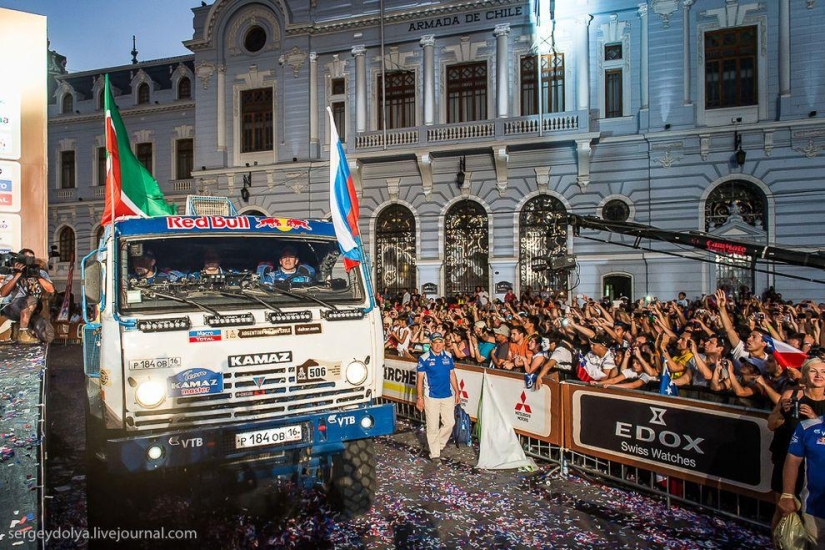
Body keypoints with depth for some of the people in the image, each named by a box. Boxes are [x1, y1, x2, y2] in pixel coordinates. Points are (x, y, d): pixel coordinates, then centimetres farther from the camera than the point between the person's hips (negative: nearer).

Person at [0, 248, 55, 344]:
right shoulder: (13, 275, 5)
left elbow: (51, 290, -1)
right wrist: (18, 275, -15)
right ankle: (23, 333, -30)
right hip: (14, 309, -2)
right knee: (31, 299, -36)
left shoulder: (41, 273, 12)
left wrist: (38, 276, -12)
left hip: (35, 311, 2)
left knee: (48, 336, -22)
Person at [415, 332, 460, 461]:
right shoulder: (424, 358, -9)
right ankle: (435, 453, 15)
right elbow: (420, 379, -7)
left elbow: (452, 375, 10)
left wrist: (457, 392, 9)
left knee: (450, 423, 7)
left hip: (448, 396, 4)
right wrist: (420, 398, -10)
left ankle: (439, 444, 30)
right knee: (433, 426, 3)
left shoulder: (448, 356, 3)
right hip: (431, 397, -4)